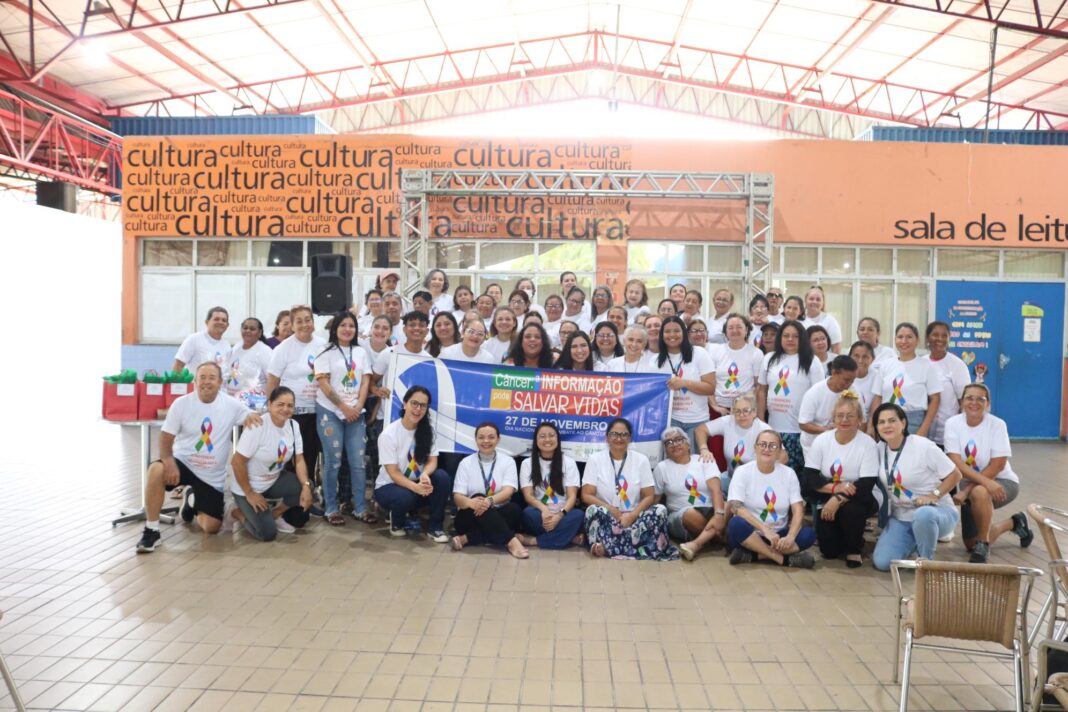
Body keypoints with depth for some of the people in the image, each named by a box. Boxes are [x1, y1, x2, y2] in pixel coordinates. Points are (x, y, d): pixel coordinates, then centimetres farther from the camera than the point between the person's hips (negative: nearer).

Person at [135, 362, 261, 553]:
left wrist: (251, 416, -34)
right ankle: (151, 530, -21)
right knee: (155, 471, -36)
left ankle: (192, 500, 35)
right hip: (182, 463, -1)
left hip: (213, 476, 1)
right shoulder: (181, 403, -8)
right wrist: (170, 463, -26)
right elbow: (166, 437, -8)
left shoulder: (231, 405, -7)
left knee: (212, 527, -1)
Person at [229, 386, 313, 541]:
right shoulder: (257, 426, -26)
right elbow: (237, 462, -23)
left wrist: (306, 486, -22)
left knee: (305, 488, -20)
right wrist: (249, 494, -19)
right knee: (268, 533, -15)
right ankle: (239, 512, 13)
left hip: (274, 481, 6)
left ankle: (273, 514, 6)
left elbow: (299, 460, -6)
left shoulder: (293, 426, -6)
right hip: (248, 487, -6)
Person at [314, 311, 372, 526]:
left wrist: (358, 407, -8)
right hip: (330, 412, -4)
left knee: (358, 462, 1)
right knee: (333, 462, -1)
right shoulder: (326, 353, -2)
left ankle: (360, 508, 9)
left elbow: (365, 382, 6)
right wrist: (344, 407, -12)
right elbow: (324, 384, -9)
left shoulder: (361, 353, 12)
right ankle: (331, 509, 8)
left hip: (355, 413, 4)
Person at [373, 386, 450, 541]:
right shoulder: (388, 434, -17)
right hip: (389, 486, -4)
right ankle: (397, 521, -1)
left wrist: (425, 475, -33)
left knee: (442, 476, -25)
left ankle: (435, 527, -11)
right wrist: (416, 487, -38)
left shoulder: (428, 430, -3)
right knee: (405, 497, -38)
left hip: (417, 484, 4)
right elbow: (394, 473, -20)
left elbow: (432, 461, -8)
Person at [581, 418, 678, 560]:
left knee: (660, 510, -26)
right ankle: (639, 547, -35)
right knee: (593, 510, -33)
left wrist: (631, 516, -16)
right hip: (606, 518, -2)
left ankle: (607, 545, -32)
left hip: (633, 517, 2)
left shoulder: (641, 460, 5)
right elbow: (586, 495, -5)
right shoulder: (595, 459, 1)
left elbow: (649, 496, 1)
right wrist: (613, 511, -17)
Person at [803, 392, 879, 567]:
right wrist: (835, 487, -26)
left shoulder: (868, 444, -14)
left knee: (850, 509, -36)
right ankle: (841, 543, 27)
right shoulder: (821, 440, -6)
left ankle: (854, 550, -5)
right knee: (829, 551, -13)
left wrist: (838, 499, -31)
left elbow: (866, 485, -21)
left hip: (857, 499, -2)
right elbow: (810, 478, -10)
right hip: (828, 499, 2)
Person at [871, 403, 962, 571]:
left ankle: (926, 560, -13)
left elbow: (955, 475, -9)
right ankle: (916, 542, 17)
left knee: (923, 514, -43)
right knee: (882, 562, -14)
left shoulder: (922, 446, -15)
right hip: (900, 517, 5)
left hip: (935, 511, -5)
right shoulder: (880, 449, 0)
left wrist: (934, 495, -21)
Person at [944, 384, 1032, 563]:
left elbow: (997, 465, -20)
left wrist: (966, 490, -25)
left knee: (979, 492, -39)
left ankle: (982, 548, -18)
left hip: (1001, 482, -4)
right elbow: (956, 462, -20)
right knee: (971, 543, 6)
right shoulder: (953, 423, -11)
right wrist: (985, 481, -35)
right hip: (971, 485, 4)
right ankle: (1014, 523, 35)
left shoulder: (997, 424, -16)